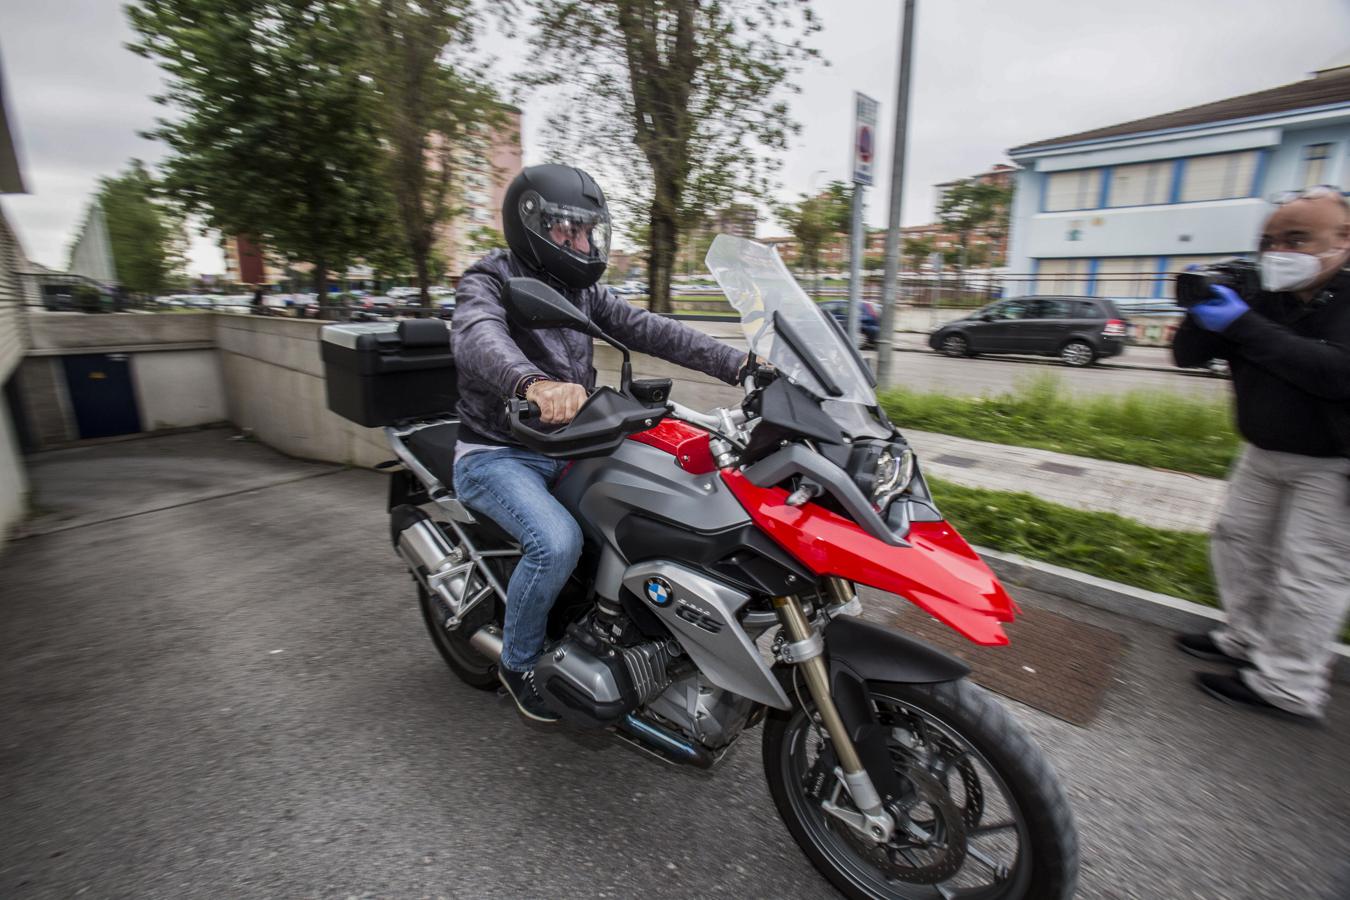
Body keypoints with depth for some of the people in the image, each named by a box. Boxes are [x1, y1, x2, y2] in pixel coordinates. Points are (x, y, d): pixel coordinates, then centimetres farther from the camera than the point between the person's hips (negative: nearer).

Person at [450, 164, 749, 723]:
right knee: (557, 541, -30)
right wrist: (534, 383, -58)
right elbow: (477, 338, -35)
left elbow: (649, 331, -2)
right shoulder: (488, 282, -10)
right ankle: (517, 662, -1)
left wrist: (737, 364, -15)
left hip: (565, 448, 7)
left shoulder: (583, 291, 10)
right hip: (497, 456, -6)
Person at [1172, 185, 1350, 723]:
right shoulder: (1264, 301, 1)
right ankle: (1248, 639, 29)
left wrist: (1244, 325, -30)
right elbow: (1187, 355, -1)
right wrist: (1205, 308, -19)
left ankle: (1286, 686, 6)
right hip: (1264, 454, 7)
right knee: (1239, 542, 13)